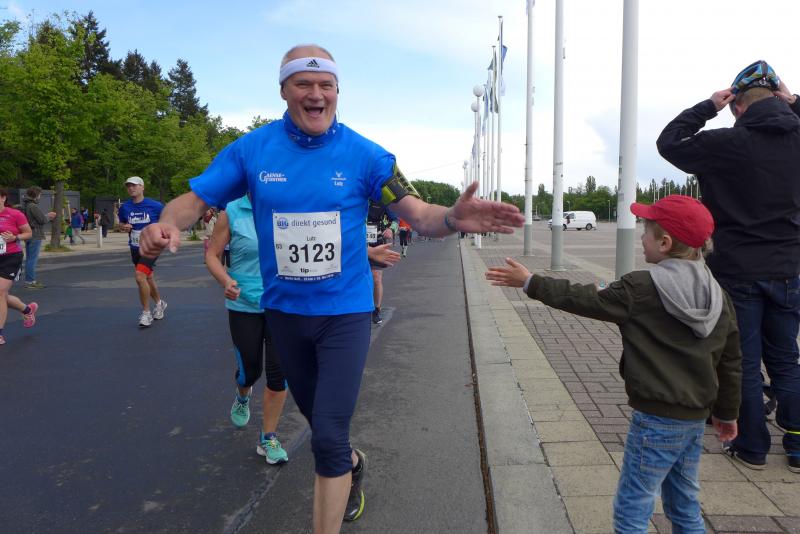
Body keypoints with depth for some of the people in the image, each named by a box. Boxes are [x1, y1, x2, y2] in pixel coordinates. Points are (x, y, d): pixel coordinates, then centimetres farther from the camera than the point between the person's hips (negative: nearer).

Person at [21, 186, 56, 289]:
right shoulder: (33, 206, -17)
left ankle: (30, 280, 22)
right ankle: (30, 281, -4)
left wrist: (47, 215, 14)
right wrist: (48, 216, 2)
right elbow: (43, 220, -17)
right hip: (35, 236, -10)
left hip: (29, 235, 10)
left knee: (29, 259, 15)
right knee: (33, 259, -6)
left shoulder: (25, 205, 13)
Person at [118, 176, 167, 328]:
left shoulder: (154, 205, -9)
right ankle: (159, 303, 43)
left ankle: (146, 313, -9)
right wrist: (124, 227, -5)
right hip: (135, 248, 5)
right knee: (148, 278, 18)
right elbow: (121, 223, 17)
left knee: (140, 276, -22)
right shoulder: (124, 207, 2)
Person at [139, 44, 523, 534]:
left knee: (328, 437, -7)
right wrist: (167, 226, -28)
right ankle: (352, 463, 56)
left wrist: (453, 218, -36)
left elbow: (418, 214, -13)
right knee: (320, 420, 24)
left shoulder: (364, 154, -11)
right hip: (284, 310, 3)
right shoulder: (251, 150, -6)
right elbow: (193, 201, -4)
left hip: (345, 311, -3)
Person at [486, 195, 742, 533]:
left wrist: (530, 282, 1)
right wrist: (727, 413, 22)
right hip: (696, 418, 8)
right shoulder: (717, 296, 3)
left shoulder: (641, 289, -18)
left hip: (656, 419, -8)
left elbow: (584, 299, -9)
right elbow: (730, 361, 10)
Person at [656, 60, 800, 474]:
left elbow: (669, 142, -1)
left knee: (744, 363, 7)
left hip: (737, 272, -4)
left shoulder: (727, 143, -14)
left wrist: (708, 107, 3)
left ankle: (753, 447, 17)